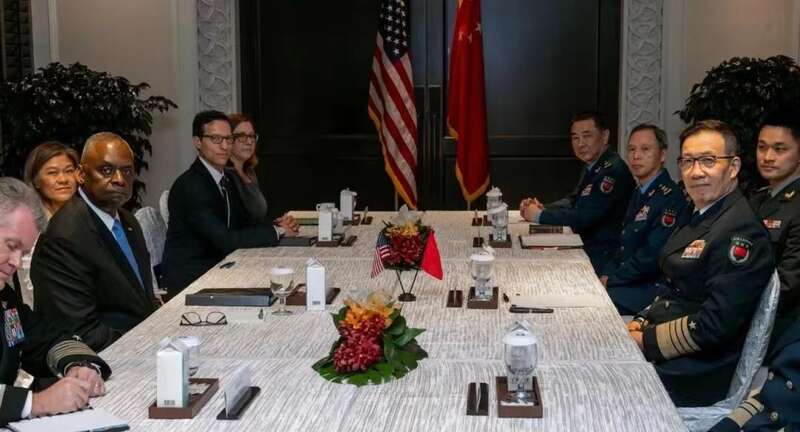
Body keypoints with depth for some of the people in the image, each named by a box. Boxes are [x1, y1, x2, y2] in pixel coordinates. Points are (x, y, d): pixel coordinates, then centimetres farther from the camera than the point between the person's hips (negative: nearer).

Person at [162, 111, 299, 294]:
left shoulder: (226, 179, 12)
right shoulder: (190, 186, -18)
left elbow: (244, 222, 13)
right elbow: (225, 240, -23)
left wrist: (279, 224, -6)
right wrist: (277, 231, -15)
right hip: (189, 278, -8)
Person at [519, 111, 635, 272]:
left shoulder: (613, 171, -20)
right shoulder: (592, 167, 11)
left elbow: (584, 218, -24)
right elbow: (573, 201, 19)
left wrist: (540, 215, -13)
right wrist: (543, 208, 0)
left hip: (603, 257, -9)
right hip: (585, 247, 9)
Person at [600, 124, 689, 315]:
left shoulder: (671, 198, -15)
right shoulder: (639, 194, 17)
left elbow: (651, 257, -19)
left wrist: (610, 280, -12)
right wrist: (606, 275, 1)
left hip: (651, 289, -8)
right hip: (628, 282, 8)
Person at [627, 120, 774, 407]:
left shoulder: (741, 232, -19)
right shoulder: (700, 218, 11)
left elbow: (713, 326, -23)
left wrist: (645, 341, -16)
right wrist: (641, 322, 1)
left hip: (695, 374, -9)